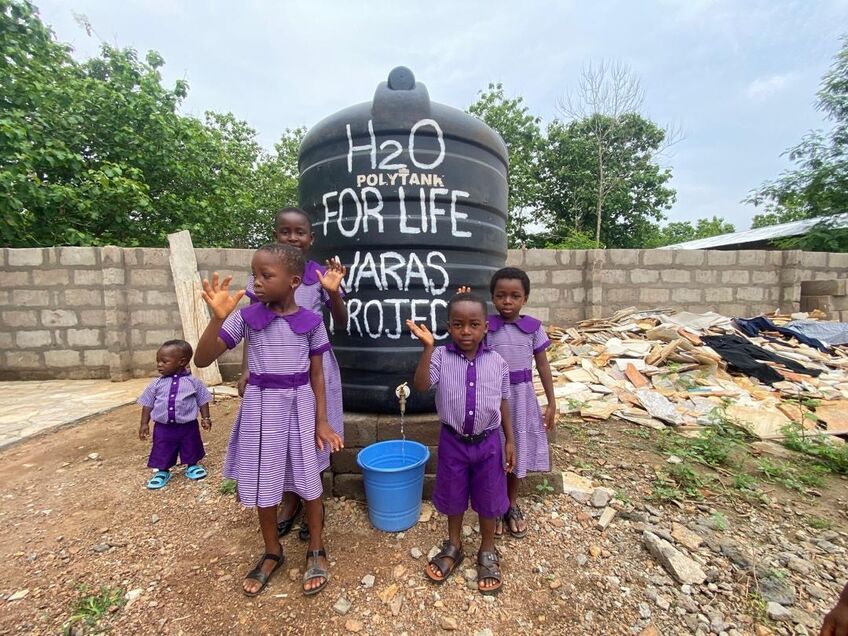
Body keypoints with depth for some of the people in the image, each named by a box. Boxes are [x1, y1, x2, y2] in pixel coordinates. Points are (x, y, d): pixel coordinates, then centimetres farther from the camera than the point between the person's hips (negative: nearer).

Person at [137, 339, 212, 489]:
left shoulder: (193, 382, -7)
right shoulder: (156, 384, -1)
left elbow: (203, 401, 0)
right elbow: (148, 404, 6)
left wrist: (205, 418, -3)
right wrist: (144, 423, 4)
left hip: (188, 426, -1)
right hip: (163, 427, 2)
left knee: (191, 450, 15)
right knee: (162, 453, 13)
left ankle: (192, 466, 39)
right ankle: (162, 472, 37)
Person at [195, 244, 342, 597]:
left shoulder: (311, 322, -7)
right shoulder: (246, 317, -6)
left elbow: (316, 375, -1)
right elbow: (202, 359, -8)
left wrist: (321, 421, -2)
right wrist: (218, 317, -24)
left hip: (299, 407, -1)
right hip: (261, 408, 1)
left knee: (308, 481, 11)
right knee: (264, 484, 15)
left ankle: (316, 551, 35)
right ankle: (272, 553, 40)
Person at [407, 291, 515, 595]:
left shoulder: (497, 362, -8)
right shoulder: (441, 357, -13)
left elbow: (503, 404, 1)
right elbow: (421, 385, -28)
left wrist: (510, 441, 3)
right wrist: (428, 346, -34)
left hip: (488, 442, 1)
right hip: (452, 442, 0)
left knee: (489, 500, 18)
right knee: (453, 498, 20)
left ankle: (487, 552, 44)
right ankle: (453, 547, 47)